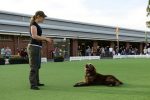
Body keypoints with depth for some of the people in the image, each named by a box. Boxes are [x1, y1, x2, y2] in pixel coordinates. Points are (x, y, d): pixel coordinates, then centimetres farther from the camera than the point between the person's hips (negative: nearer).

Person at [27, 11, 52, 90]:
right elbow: (34, 36, -22)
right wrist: (46, 38, -17)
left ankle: (36, 82, 28)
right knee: (34, 67, -8)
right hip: (33, 47, -10)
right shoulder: (33, 24, -10)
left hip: (37, 47, 10)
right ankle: (33, 85, -4)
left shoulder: (37, 25, 18)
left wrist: (46, 39, 7)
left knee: (37, 66, 17)